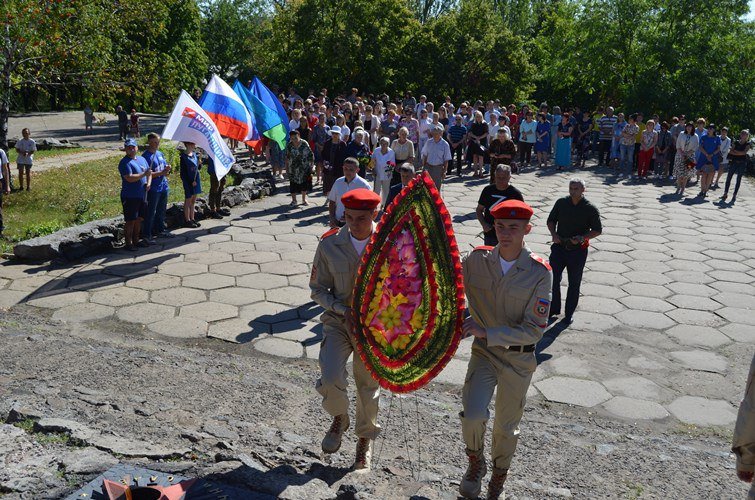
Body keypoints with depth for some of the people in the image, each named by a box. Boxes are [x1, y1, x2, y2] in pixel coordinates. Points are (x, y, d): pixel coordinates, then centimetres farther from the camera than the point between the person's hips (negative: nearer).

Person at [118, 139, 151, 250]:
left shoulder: (142, 159, 13)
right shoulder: (124, 162, -12)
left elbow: (149, 173, 18)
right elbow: (129, 178, -23)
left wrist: (148, 183, -1)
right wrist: (144, 174, -19)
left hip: (142, 195, 7)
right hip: (130, 197, -7)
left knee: (139, 219, 14)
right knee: (130, 221, -2)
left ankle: (136, 240, 26)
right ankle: (128, 243, 7)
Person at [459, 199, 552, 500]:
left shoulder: (539, 273, -16)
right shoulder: (476, 260, -9)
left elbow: (534, 330, -18)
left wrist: (487, 332, -26)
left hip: (519, 359, -1)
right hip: (484, 352, 1)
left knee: (506, 427, 16)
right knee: (473, 415, -19)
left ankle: (499, 475, 46)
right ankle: (476, 463, 15)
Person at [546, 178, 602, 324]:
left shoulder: (590, 209, -8)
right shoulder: (561, 203, -1)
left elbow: (597, 230, -2)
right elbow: (551, 220, 11)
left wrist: (582, 237, -18)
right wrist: (553, 234, -8)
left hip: (578, 250, -2)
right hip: (559, 247, 2)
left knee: (574, 283, 10)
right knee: (553, 279, 4)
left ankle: (569, 313, 23)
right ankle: (554, 308, 22)